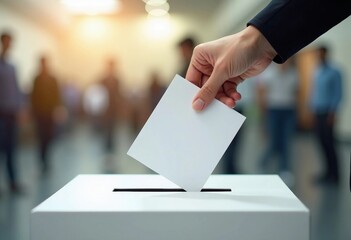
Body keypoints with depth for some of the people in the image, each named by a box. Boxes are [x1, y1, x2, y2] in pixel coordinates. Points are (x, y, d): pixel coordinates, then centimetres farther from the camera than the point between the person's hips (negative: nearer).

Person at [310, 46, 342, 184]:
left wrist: (332, 112, -13)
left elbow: (338, 93, -8)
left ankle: (333, 174, 1)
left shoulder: (334, 72, -5)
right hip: (317, 113, 7)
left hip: (327, 113, -6)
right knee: (322, 143, 7)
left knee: (328, 143, -6)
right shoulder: (316, 72, 15)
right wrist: (312, 108, 13)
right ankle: (329, 172, 14)